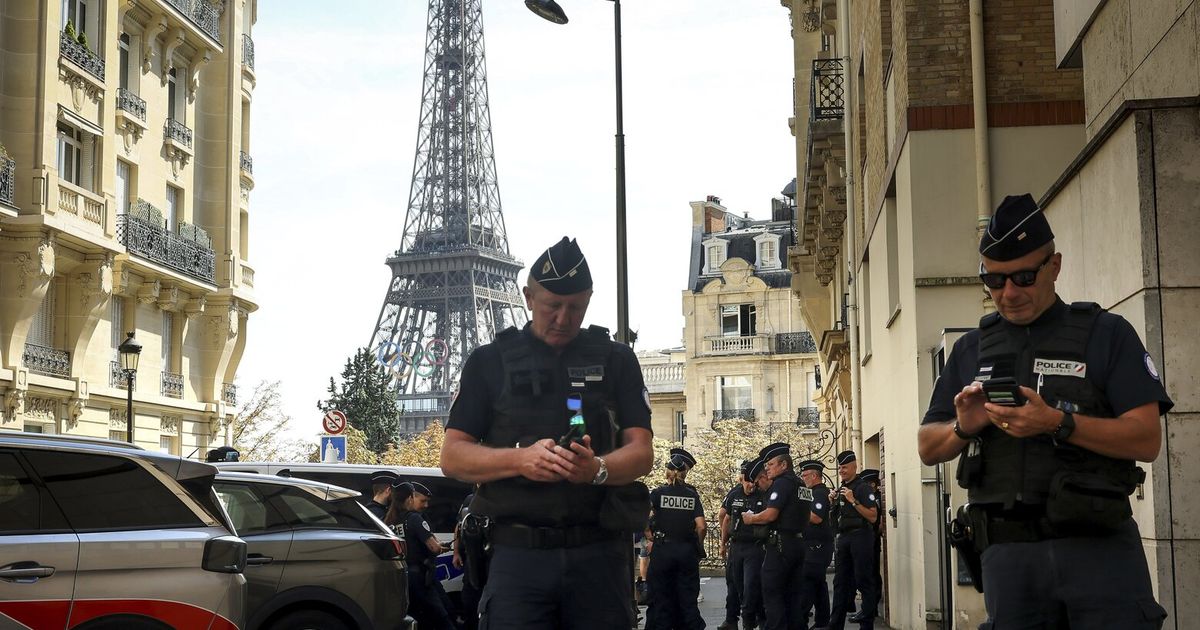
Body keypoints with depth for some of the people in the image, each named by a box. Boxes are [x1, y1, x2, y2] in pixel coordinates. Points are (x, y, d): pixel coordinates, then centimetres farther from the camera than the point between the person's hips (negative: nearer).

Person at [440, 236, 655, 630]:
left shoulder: (616, 360, 11)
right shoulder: (490, 361, 9)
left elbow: (642, 453, 3)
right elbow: (452, 457, 3)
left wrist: (597, 469, -20)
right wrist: (520, 459, -16)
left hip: (600, 555, 1)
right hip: (518, 553, -1)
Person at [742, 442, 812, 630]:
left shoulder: (782, 483, -11)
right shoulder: (803, 486, 17)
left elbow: (770, 515, -20)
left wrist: (751, 518, -2)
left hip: (781, 544, -9)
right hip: (799, 542, 9)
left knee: (772, 593, -5)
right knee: (793, 593, 11)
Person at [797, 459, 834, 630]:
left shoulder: (820, 493, -12)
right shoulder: (816, 493, 19)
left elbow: (816, 518, -23)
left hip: (816, 547, -11)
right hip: (816, 546, 11)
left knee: (805, 583, -12)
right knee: (819, 584, 12)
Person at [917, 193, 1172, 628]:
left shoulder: (1106, 334, 3)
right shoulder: (971, 349, 14)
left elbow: (1147, 440, -6)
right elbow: (928, 449, 16)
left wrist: (1058, 423, -19)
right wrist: (962, 428, -6)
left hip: (1098, 547, -3)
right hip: (1007, 554, 3)